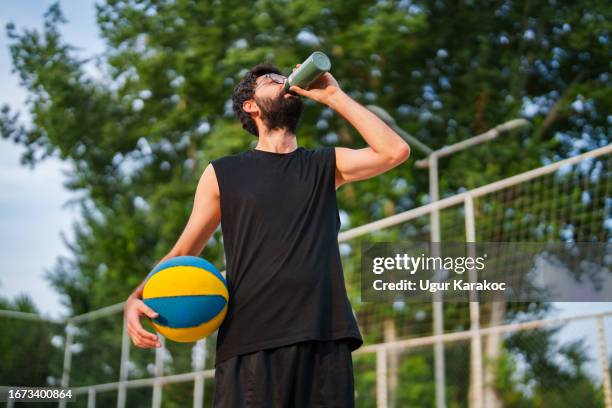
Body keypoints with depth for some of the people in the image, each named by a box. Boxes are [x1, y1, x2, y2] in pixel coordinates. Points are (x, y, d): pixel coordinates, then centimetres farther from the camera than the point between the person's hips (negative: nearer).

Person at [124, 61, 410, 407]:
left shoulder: (326, 165, 16)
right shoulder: (223, 173, 12)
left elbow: (395, 151, 1)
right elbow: (182, 253, 12)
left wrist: (333, 96, 8)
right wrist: (138, 298, -7)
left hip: (325, 340, 2)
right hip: (250, 343, -1)